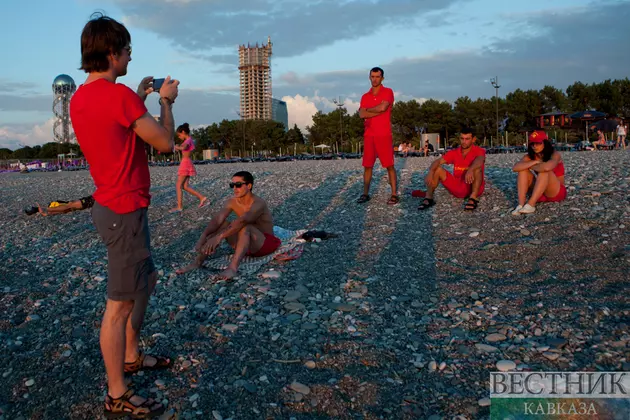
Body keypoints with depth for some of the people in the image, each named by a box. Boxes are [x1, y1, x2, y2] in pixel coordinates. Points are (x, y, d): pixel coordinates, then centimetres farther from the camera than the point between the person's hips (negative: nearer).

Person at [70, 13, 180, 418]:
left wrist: (138, 99, 19)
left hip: (111, 206, 10)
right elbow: (165, 142, -13)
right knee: (120, 303, -1)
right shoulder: (120, 95, -20)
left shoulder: (80, 98, 9)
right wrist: (166, 101, 1)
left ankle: (132, 356, 38)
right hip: (125, 211, -10)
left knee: (146, 280, 24)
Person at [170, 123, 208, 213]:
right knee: (185, 186, 8)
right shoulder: (189, 140, 16)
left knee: (178, 186, -5)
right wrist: (178, 147, 15)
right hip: (187, 163, 9)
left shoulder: (188, 140, -13)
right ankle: (202, 198, 7)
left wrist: (177, 147, -20)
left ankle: (179, 206, -4)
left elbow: (183, 148, -35)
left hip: (185, 163, -9)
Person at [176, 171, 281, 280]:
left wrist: (219, 237, -49)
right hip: (246, 244, 7)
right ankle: (198, 262, -15)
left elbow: (242, 221, -41)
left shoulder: (258, 203, -24)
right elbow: (217, 219, -15)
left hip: (265, 244, -7)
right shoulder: (233, 201, -4)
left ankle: (233, 268, -46)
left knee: (245, 227, -35)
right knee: (221, 224, -12)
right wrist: (203, 237, -31)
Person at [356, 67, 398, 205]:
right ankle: (365, 194, 13)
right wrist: (379, 111, -10)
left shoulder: (388, 92, 1)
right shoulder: (365, 96, 13)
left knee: (389, 165, -4)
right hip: (369, 135, 4)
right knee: (367, 165, 5)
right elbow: (362, 114, -1)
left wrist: (368, 110, -1)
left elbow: (382, 107, -16)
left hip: (384, 135, -4)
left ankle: (394, 194, -1)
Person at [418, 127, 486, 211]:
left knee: (477, 168, -31)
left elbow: (480, 160, -35)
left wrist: (470, 170, -56)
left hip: (473, 188, -4)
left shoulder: (479, 151, -10)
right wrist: (430, 173, -30)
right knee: (437, 169, -9)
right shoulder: (454, 153, 3)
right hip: (457, 188, 4)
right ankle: (428, 198, -18)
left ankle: (473, 198, -32)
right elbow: (438, 161, -9)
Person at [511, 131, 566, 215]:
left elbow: (547, 167, -38)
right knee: (523, 170, -16)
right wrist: (534, 162, -26)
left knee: (544, 171, -31)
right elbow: (515, 168, -20)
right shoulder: (529, 157, -1)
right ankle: (521, 204, -31)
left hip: (556, 192, -4)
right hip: (538, 194, 4)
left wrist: (531, 167, -19)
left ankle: (531, 205, -39)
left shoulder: (555, 155, -13)